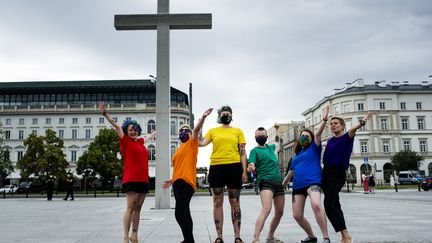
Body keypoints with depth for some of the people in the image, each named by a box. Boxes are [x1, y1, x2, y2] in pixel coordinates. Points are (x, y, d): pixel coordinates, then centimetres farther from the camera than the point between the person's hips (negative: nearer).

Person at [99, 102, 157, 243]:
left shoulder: (140, 141, 15)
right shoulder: (126, 141, -2)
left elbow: (147, 137, 39)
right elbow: (117, 127, -13)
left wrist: (154, 133, 59)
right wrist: (105, 114, -21)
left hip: (143, 179, 7)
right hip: (131, 179, -7)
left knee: (138, 208, 10)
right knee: (130, 208, -9)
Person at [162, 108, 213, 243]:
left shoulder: (192, 143, 2)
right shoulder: (179, 150, 23)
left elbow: (197, 129, -15)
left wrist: (203, 117, -29)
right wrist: (172, 180, 28)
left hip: (186, 182, -9)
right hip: (178, 183, 9)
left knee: (180, 214, -17)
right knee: (184, 213, 15)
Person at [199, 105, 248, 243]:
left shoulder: (238, 131, 12)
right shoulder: (213, 131, 14)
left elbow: (242, 152, 7)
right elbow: (202, 143, 0)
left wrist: (244, 171, -1)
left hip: (234, 167, -1)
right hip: (216, 167, 1)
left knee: (235, 203, 3)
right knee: (217, 203, 3)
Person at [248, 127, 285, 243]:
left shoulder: (271, 147, 18)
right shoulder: (255, 151, 0)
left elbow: (276, 145, 46)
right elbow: (250, 168, -17)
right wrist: (251, 167, -35)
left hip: (278, 182, 7)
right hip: (266, 182, -7)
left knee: (279, 213, 10)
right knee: (266, 209, -26)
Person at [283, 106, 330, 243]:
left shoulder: (314, 148, 10)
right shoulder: (296, 155, 23)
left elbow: (318, 134, -6)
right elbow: (291, 172, 30)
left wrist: (324, 119, -17)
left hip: (312, 182, -6)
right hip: (298, 186, 7)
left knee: (316, 205, -35)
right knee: (297, 216, 3)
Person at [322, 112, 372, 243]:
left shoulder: (346, 137, -4)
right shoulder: (329, 140, 13)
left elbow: (352, 130, -27)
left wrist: (361, 123, -46)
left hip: (338, 174, -7)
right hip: (326, 172, 7)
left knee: (329, 204, -20)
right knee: (334, 204, 9)